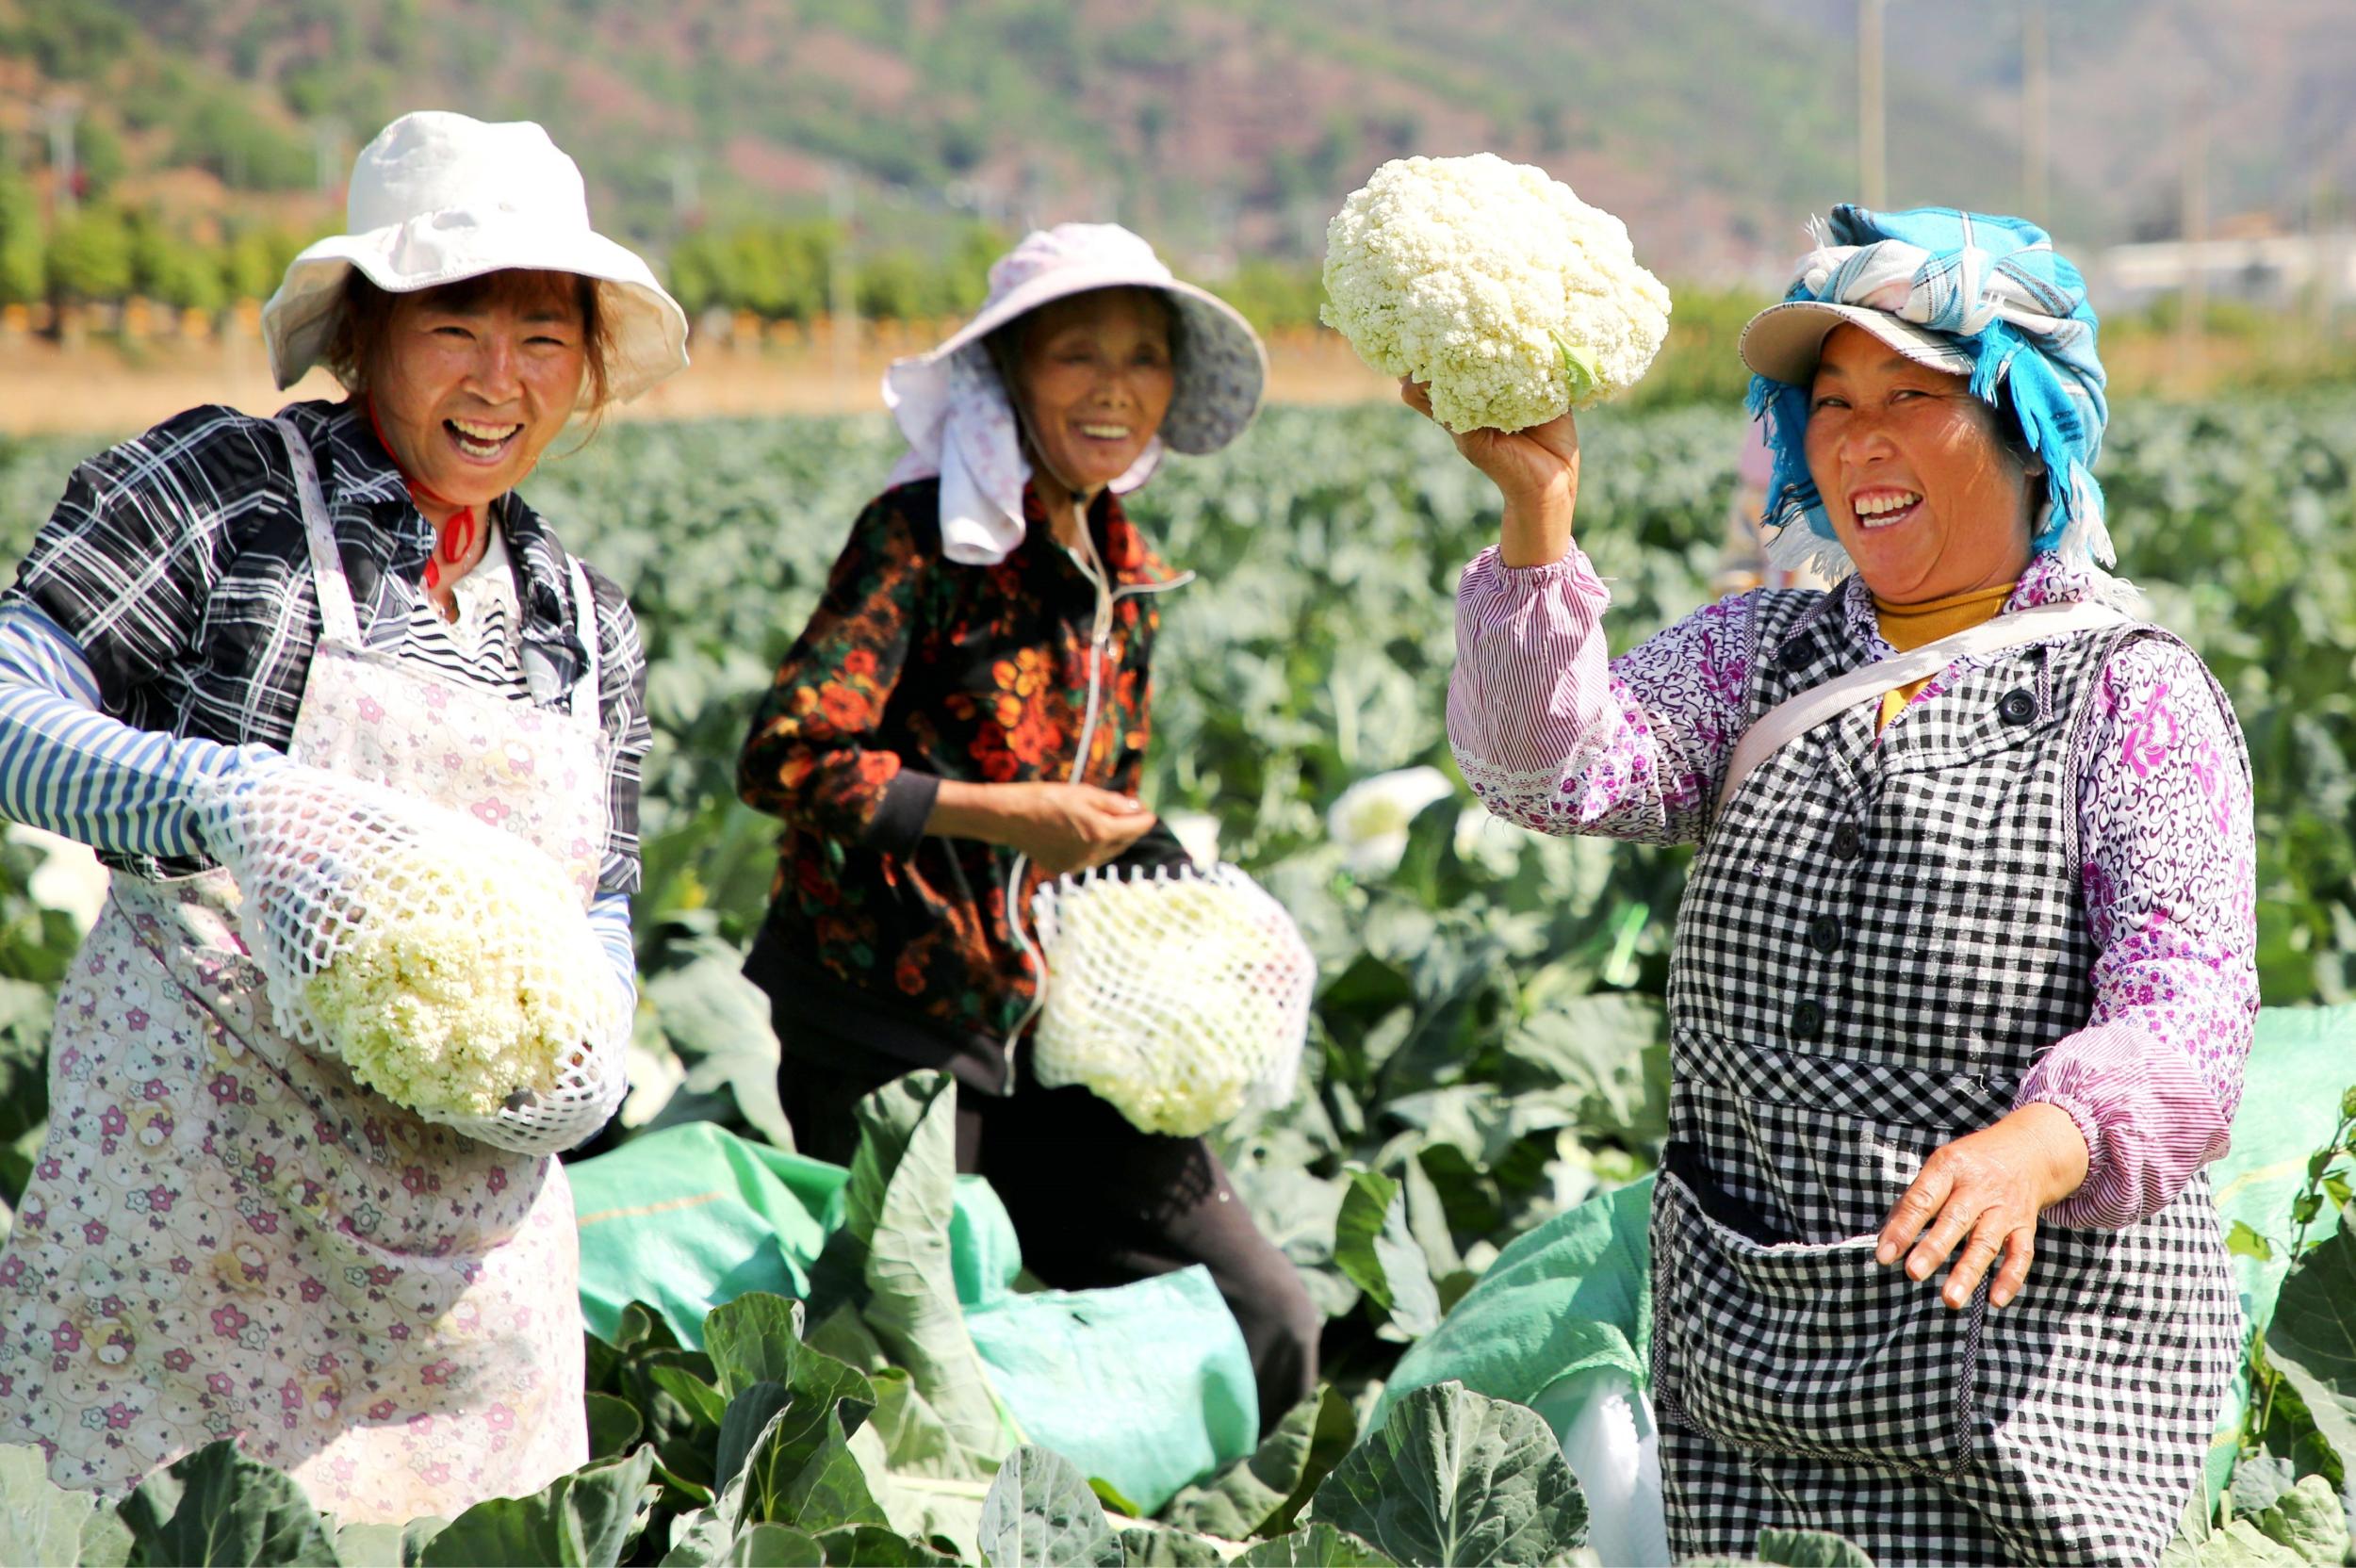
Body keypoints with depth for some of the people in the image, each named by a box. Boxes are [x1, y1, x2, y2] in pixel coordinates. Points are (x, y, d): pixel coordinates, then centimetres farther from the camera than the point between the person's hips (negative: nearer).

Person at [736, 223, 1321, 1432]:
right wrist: (1005, 814, -20)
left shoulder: (1122, 571, 11)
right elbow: (785, 761, -19)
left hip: (1047, 1027, 7)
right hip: (889, 1024, -7)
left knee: (1264, 1334, 4)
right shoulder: (923, 536, -11)